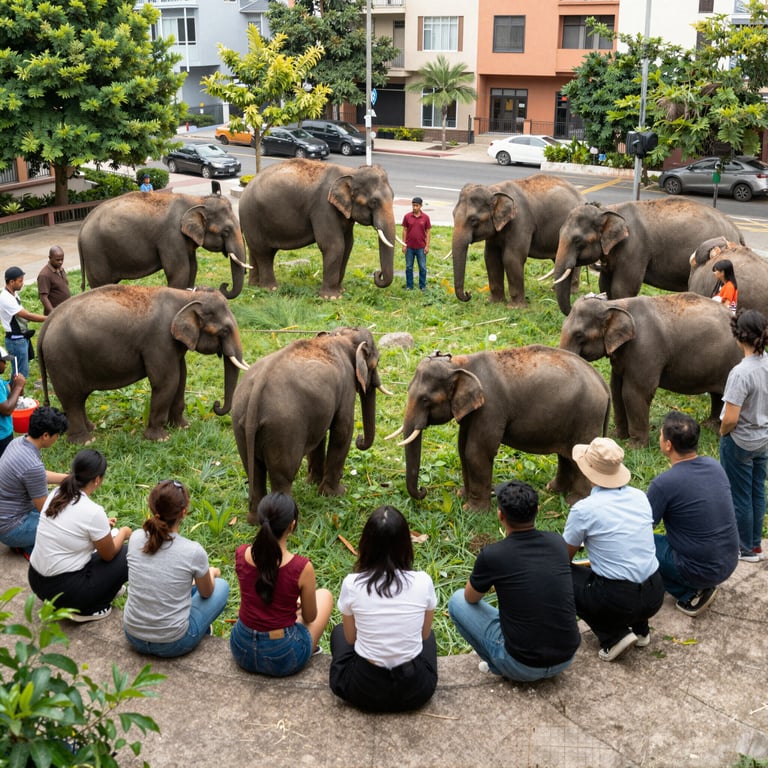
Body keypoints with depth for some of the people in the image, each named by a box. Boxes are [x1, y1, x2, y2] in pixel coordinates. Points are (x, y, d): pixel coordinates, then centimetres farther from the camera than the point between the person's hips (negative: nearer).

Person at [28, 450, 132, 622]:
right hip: (62, 590, -8)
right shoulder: (93, 512, -22)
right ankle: (88, 610, 6)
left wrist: (103, 526, 26)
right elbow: (109, 554, -5)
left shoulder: (56, 494, -1)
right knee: (126, 555, 5)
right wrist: (123, 533, 13)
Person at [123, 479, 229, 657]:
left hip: (133, 636, 5)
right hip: (172, 644, -5)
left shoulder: (135, 539, -9)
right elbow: (206, 593, 1)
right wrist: (211, 573, 24)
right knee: (221, 586, 18)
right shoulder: (193, 552, -21)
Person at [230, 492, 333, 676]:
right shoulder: (302, 568, -24)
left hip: (241, 650, 4)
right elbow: (310, 617, -3)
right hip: (283, 659, -4)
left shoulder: (241, 555, -13)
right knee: (325, 595, 23)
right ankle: (310, 650, 34)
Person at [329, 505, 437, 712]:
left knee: (339, 632, 29)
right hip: (415, 690, 1)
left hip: (364, 691, -1)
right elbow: (424, 634, 5)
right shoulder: (423, 582, -12)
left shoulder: (352, 584, -14)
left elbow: (350, 638, 3)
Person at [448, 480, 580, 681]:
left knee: (458, 601, 13)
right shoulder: (557, 542, 0)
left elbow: (471, 598, 8)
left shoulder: (492, 555, -14)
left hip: (522, 667, -4)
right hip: (566, 659, 5)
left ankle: (497, 665, 14)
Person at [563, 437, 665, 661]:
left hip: (620, 601, -7)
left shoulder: (584, 509, -13)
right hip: (655, 595, 7)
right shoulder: (640, 497, 4)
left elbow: (564, 556, 4)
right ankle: (640, 628, 21)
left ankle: (614, 636, 3)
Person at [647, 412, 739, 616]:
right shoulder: (715, 466, -1)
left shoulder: (663, 484, -22)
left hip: (702, 570, -7)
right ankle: (701, 585, 16)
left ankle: (691, 594, 2)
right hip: (730, 562, 7)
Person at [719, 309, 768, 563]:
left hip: (740, 443, -7)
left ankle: (746, 549, 25)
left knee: (739, 496, 11)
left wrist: (722, 433, -8)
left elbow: (730, 419, -27)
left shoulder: (741, 373, -30)